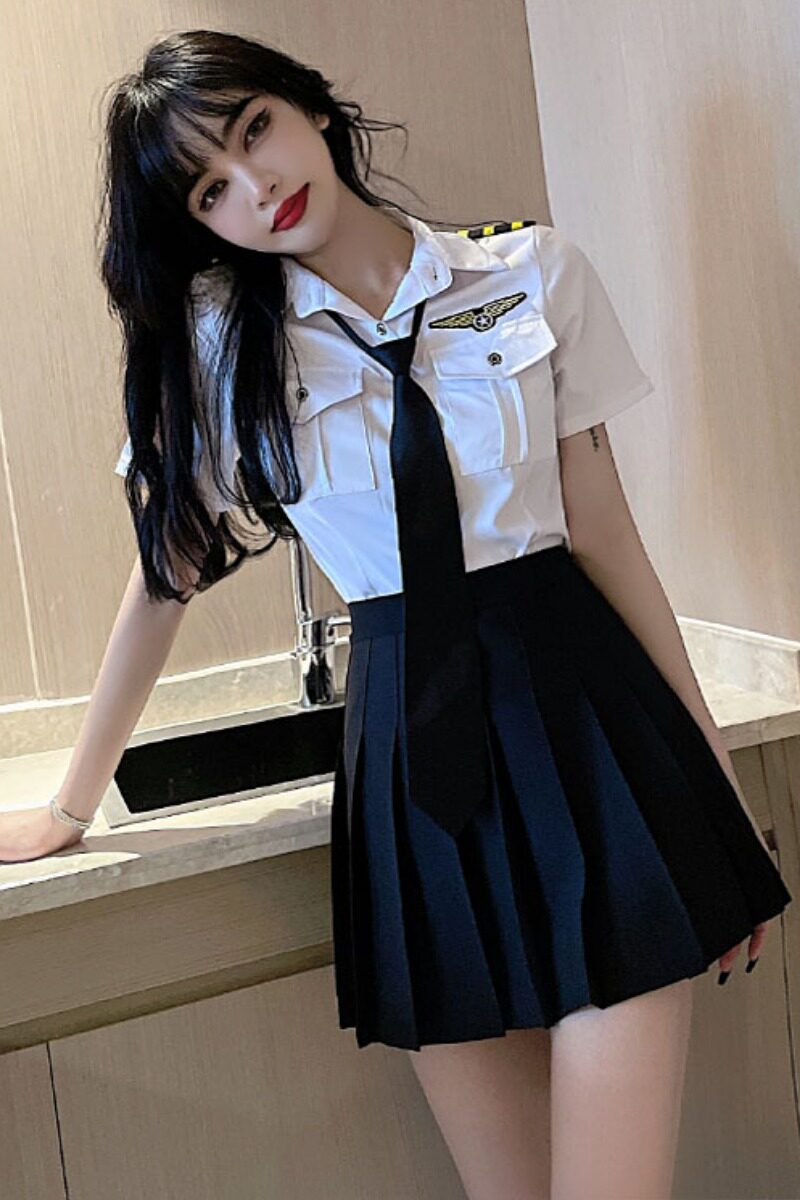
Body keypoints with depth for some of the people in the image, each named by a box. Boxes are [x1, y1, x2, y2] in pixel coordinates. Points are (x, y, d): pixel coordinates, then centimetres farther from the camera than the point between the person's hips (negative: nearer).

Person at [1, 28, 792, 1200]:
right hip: (410, 751, 1)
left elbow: (606, 534, 3)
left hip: (584, 711, 0)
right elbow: (168, 573, 6)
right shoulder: (215, 337, 2)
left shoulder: (535, 273, 2)